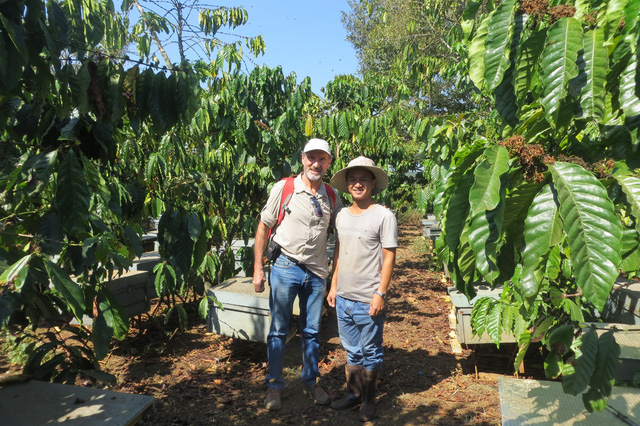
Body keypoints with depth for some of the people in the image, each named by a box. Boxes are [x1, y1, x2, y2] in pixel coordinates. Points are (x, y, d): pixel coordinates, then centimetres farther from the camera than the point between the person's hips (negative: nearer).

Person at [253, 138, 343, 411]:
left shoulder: (332, 196, 1)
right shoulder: (283, 188, -8)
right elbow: (263, 227, -3)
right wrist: (258, 269, -4)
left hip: (316, 272, 3)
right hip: (285, 268, -3)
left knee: (312, 332, 15)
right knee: (278, 330, 8)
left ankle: (310, 382, 34)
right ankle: (274, 386, 25)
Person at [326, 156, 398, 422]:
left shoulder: (383, 216, -10)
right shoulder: (342, 215, 7)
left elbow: (388, 258, -10)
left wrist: (380, 294, -13)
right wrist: (334, 286, 12)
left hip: (368, 300, -5)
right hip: (343, 298, 6)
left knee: (370, 353, 11)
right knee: (352, 351, 19)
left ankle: (369, 400, 29)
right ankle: (353, 394, 35)